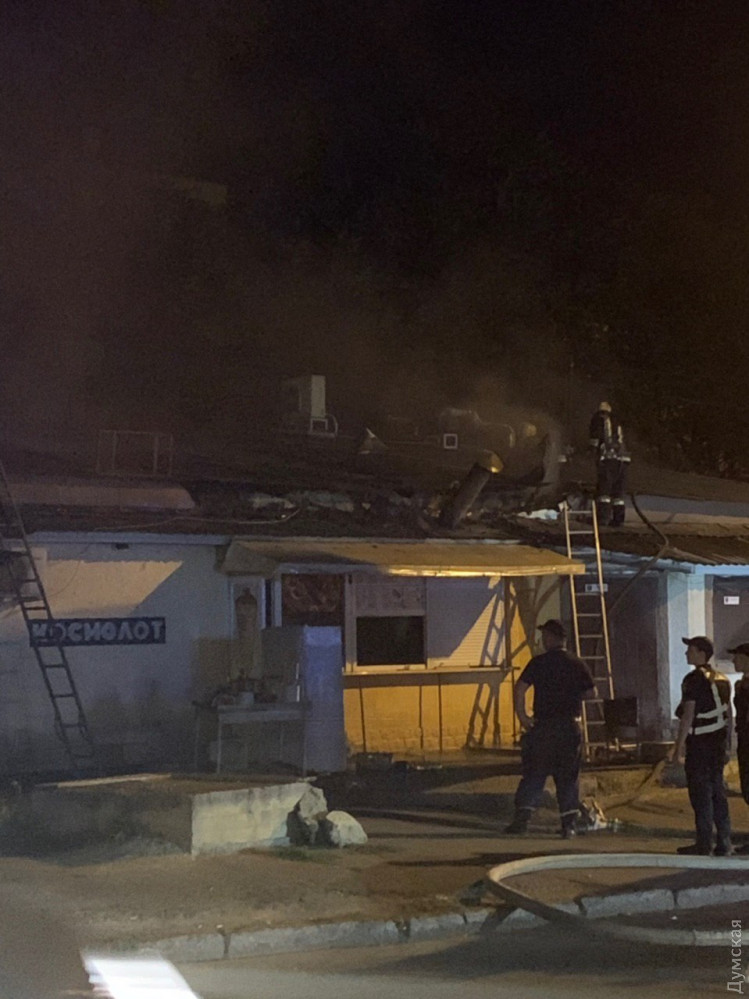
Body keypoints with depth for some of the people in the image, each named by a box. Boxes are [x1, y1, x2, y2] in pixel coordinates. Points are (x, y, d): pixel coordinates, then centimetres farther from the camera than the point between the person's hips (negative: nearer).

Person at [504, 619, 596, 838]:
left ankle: (522, 817, -5)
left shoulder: (538, 663, -4)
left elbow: (520, 688, -13)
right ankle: (568, 824, 4)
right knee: (568, 777, 7)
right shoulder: (577, 664, 3)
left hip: (543, 727, -2)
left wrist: (522, 715, -6)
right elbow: (591, 692, 4)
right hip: (570, 726, 2)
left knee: (533, 773, 4)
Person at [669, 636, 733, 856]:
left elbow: (688, 715, -16)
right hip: (718, 742, 8)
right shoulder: (721, 679, 12)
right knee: (717, 792, 12)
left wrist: (679, 746, -14)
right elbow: (728, 712, 16)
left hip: (699, 742, -8)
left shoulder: (694, 679, -13)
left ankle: (704, 844, -1)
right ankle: (723, 844, 14)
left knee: (700, 793, -3)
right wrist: (727, 740, 22)